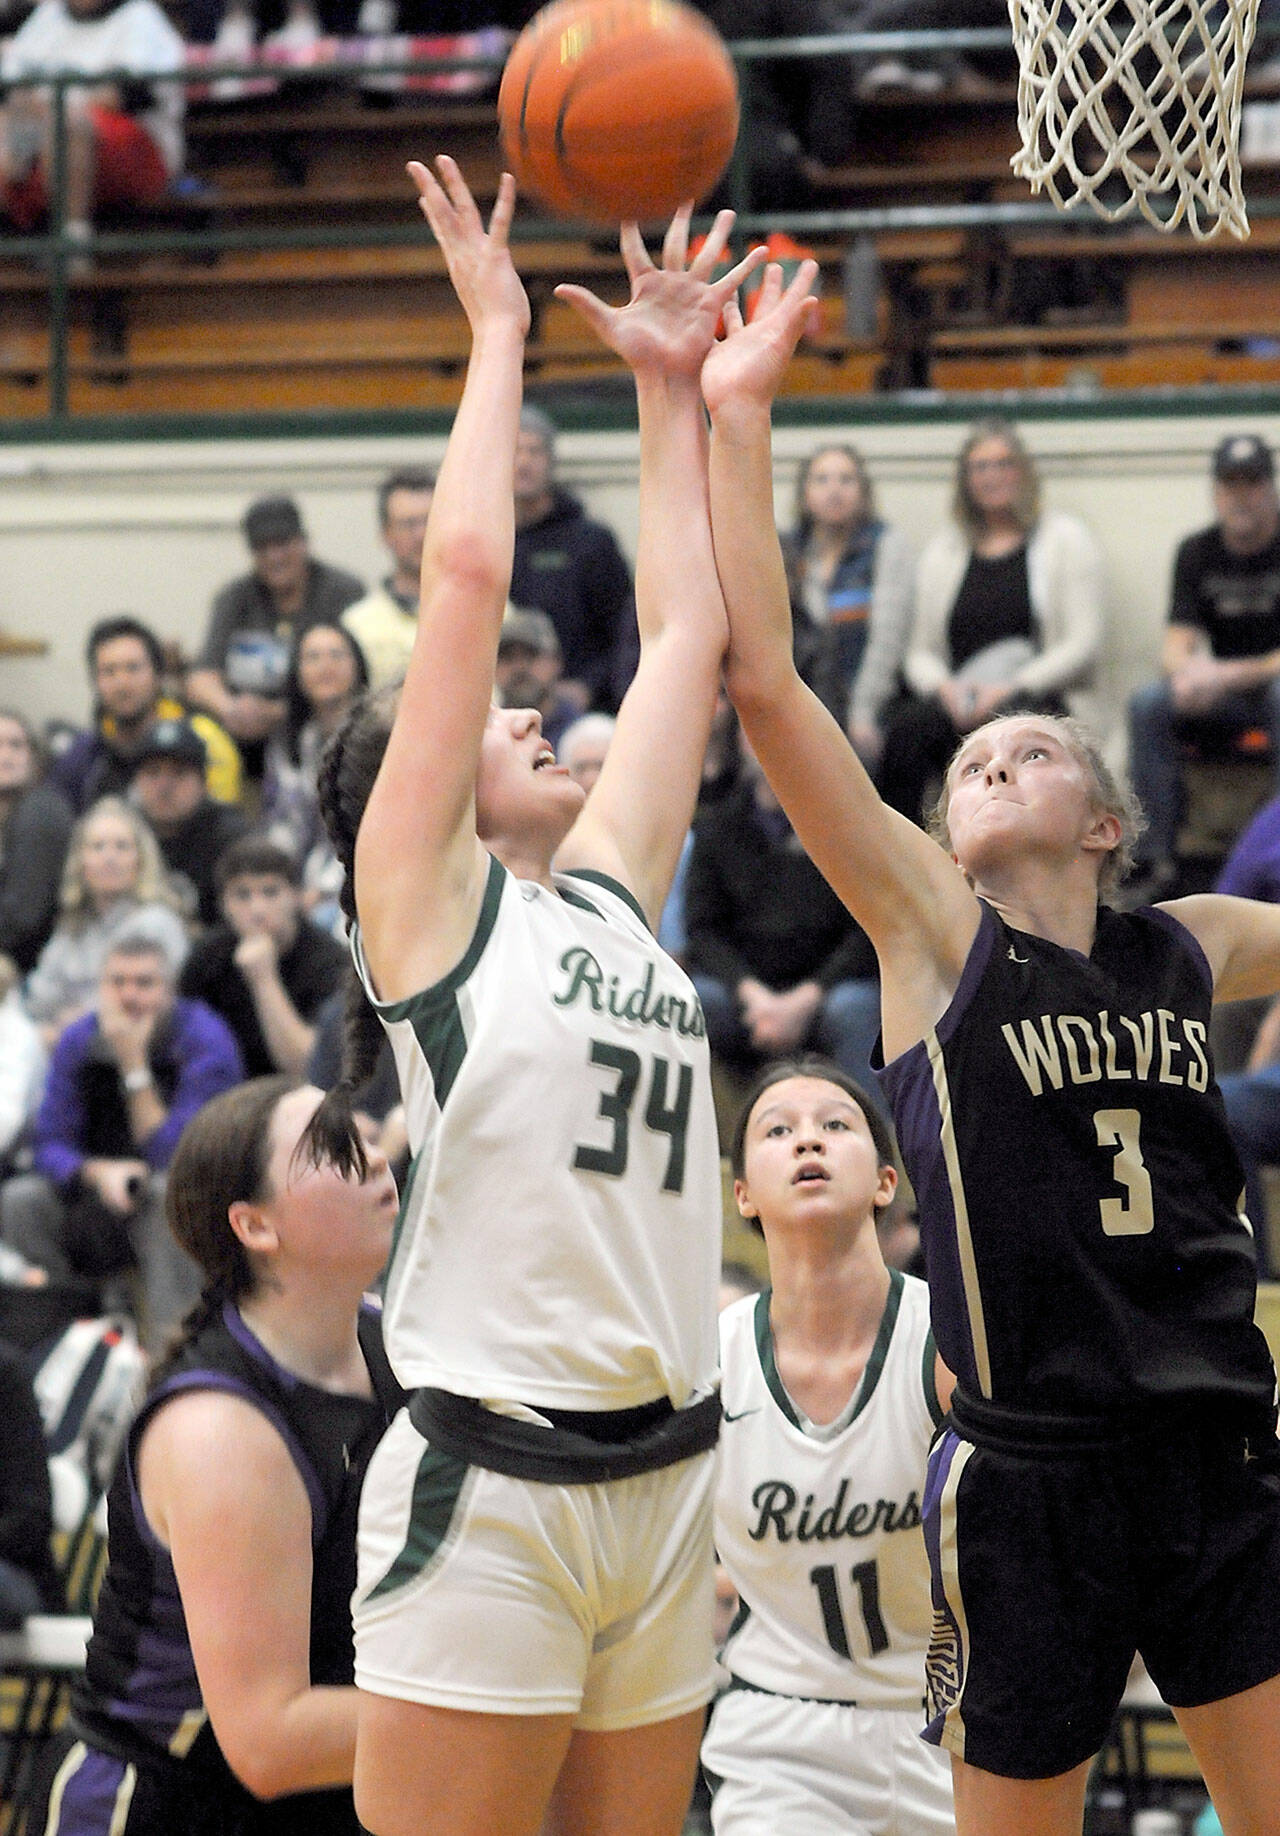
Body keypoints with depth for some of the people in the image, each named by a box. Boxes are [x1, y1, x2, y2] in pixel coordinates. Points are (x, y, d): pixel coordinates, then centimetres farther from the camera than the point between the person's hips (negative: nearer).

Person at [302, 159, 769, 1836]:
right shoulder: (421, 896, 0)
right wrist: (499, 334, 5)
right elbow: (468, 570, -4)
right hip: (488, 1489, -6)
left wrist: (673, 387, 24)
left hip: (664, 1486, 7)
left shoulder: (610, 896, 17)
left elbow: (689, 632, 21)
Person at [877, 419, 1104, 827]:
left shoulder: (1064, 538, 12)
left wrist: (1010, 687, -12)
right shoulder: (942, 550, 23)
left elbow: (1083, 645, 1)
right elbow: (921, 652, 19)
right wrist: (943, 687, -6)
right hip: (959, 704, 3)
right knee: (906, 728, -32)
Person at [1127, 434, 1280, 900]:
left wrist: (1227, 676, -25)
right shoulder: (1197, 552, 5)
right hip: (1222, 703, 4)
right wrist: (1187, 674, -25)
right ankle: (1155, 863, -26)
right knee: (1148, 703, -24)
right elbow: (1177, 647, -1)